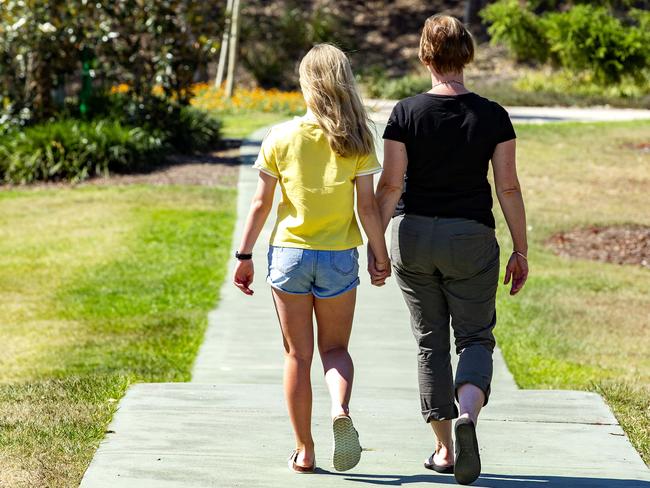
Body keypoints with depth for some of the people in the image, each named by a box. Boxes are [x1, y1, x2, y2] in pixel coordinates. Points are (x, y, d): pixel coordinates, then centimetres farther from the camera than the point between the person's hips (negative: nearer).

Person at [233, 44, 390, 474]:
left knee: (297, 354, 10)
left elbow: (261, 203, -2)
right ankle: (342, 409, -15)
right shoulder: (357, 141, -6)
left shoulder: (281, 138, -5)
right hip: (339, 259, 0)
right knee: (335, 348, 15)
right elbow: (368, 205, -6)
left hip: (289, 254, 0)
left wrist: (245, 255, 7)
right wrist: (381, 256, 6)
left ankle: (304, 450, 13)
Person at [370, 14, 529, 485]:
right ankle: (468, 412, -23)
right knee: (475, 337, 8)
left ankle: (443, 447, 15)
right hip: (471, 238, -1)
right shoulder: (492, 116, -5)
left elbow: (390, 184, -7)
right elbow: (509, 187, -4)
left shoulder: (406, 113, -6)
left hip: (413, 236, 1)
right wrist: (521, 251, 3)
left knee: (431, 341, 12)